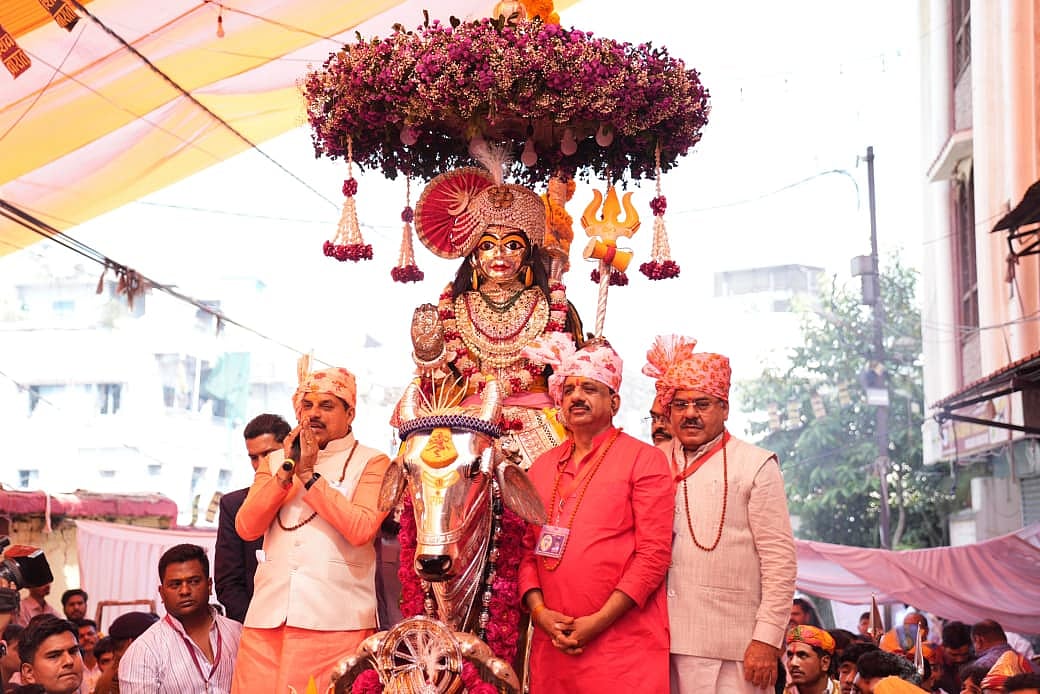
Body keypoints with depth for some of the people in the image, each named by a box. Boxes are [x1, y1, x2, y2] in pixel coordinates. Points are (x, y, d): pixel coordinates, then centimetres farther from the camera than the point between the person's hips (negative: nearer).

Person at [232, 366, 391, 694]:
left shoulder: (371, 463, 6)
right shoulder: (274, 462, 18)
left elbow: (362, 529, -11)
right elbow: (246, 527, 5)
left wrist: (309, 475, -8)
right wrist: (287, 471, -4)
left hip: (335, 621, -3)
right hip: (268, 618, 3)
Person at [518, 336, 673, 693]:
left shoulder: (644, 459, -1)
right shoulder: (541, 467, 15)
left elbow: (654, 553, -8)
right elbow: (528, 549, 13)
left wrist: (599, 621, -13)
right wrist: (539, 610, -4)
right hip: (553, 643, 4)